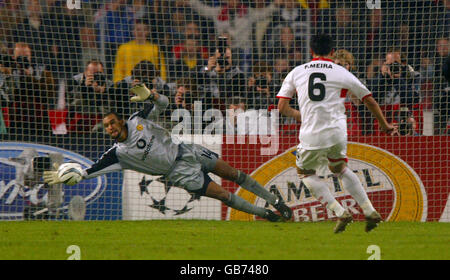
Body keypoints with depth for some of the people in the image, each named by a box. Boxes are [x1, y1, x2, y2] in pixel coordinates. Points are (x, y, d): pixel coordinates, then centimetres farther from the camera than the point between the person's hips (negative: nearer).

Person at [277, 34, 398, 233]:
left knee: (305, 172, 22)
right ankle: (370, 212, 20)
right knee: (339, 168, 28)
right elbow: (370, 101, 13)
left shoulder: (296, 72, 8)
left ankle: (340, 213, 7)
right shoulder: (342, 73, 6)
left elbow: (282, 107, 7)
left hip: (312, 135, -2)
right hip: (337, 132, 2)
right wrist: (385, 125, 28)